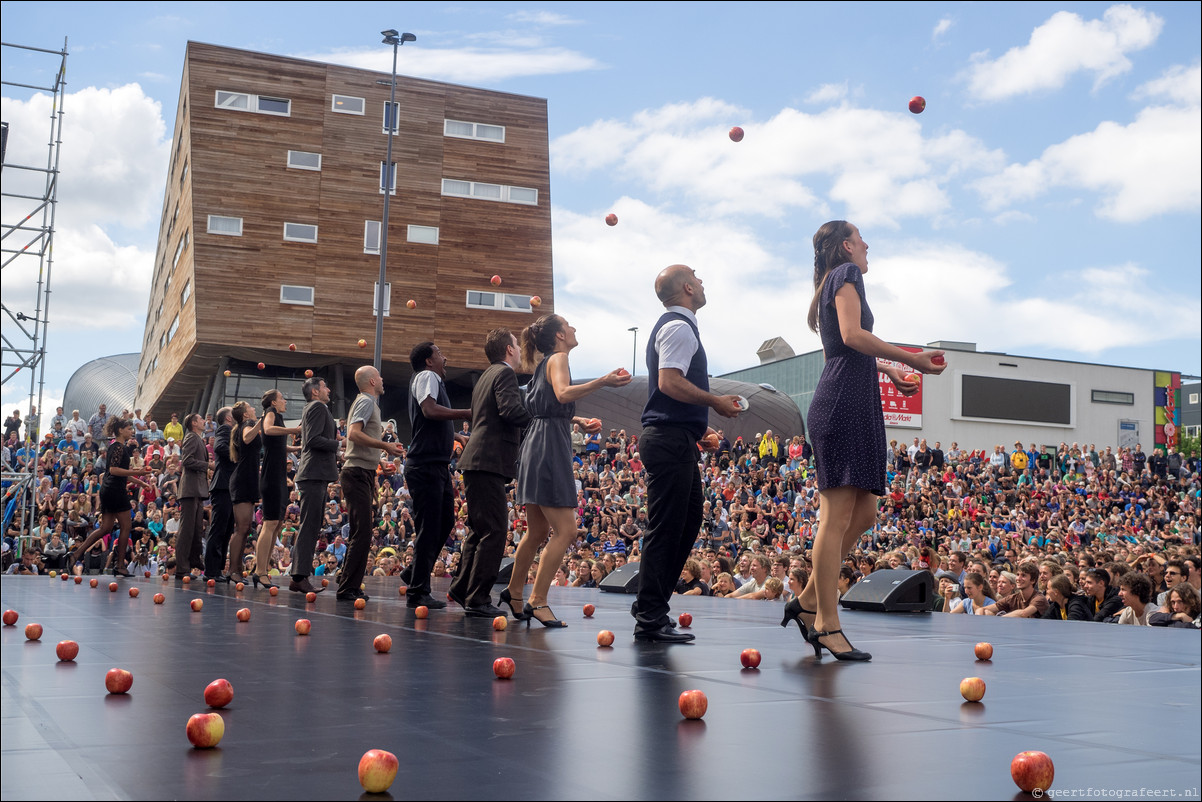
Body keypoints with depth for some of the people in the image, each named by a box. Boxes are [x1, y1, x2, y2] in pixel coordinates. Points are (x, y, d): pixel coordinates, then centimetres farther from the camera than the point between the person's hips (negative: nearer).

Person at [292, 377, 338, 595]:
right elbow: (313, 439, -18)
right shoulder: (318, 407, -7)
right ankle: (300, 577, -15)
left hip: (315, 475, 11)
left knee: (311, 526, 11)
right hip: (315, 473, -11)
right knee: (310, 526, -12)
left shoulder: (311, 409, 24)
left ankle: (298, 576, 12)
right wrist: (338, 444, -11)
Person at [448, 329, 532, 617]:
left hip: (478, 462, 10)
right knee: (495, 531, -7)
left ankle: (462, 588, 24)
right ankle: (478, 599, -6)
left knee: (480, 529, 18)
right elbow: (510, 410, -21)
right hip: (489, 463, -10)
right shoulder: (504, 373, -6)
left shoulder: (486, 377, 23)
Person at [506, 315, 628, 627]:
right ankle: (537, 601, -13)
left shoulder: (545, 364, 22)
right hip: (549, 448, -10)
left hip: (539, 447, 10)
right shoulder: (557, 358, -6)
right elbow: (563, 394, -25)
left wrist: (578, 421, 14)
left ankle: (514, 592, 29)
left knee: (538, 531, 18)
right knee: (566, 531, -13)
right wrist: (603, 382, -34)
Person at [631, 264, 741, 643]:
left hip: (674, 440, 11)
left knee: (687, 523, 15)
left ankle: (651, 606, 20)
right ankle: (650, 619, -5)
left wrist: (699, 431, 21)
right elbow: (669, 382, -22)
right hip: (671, 441, -11)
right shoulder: (678, 327, -10)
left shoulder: (674, 326, 24)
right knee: (666, 528, -9)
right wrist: (716, 402, -13)